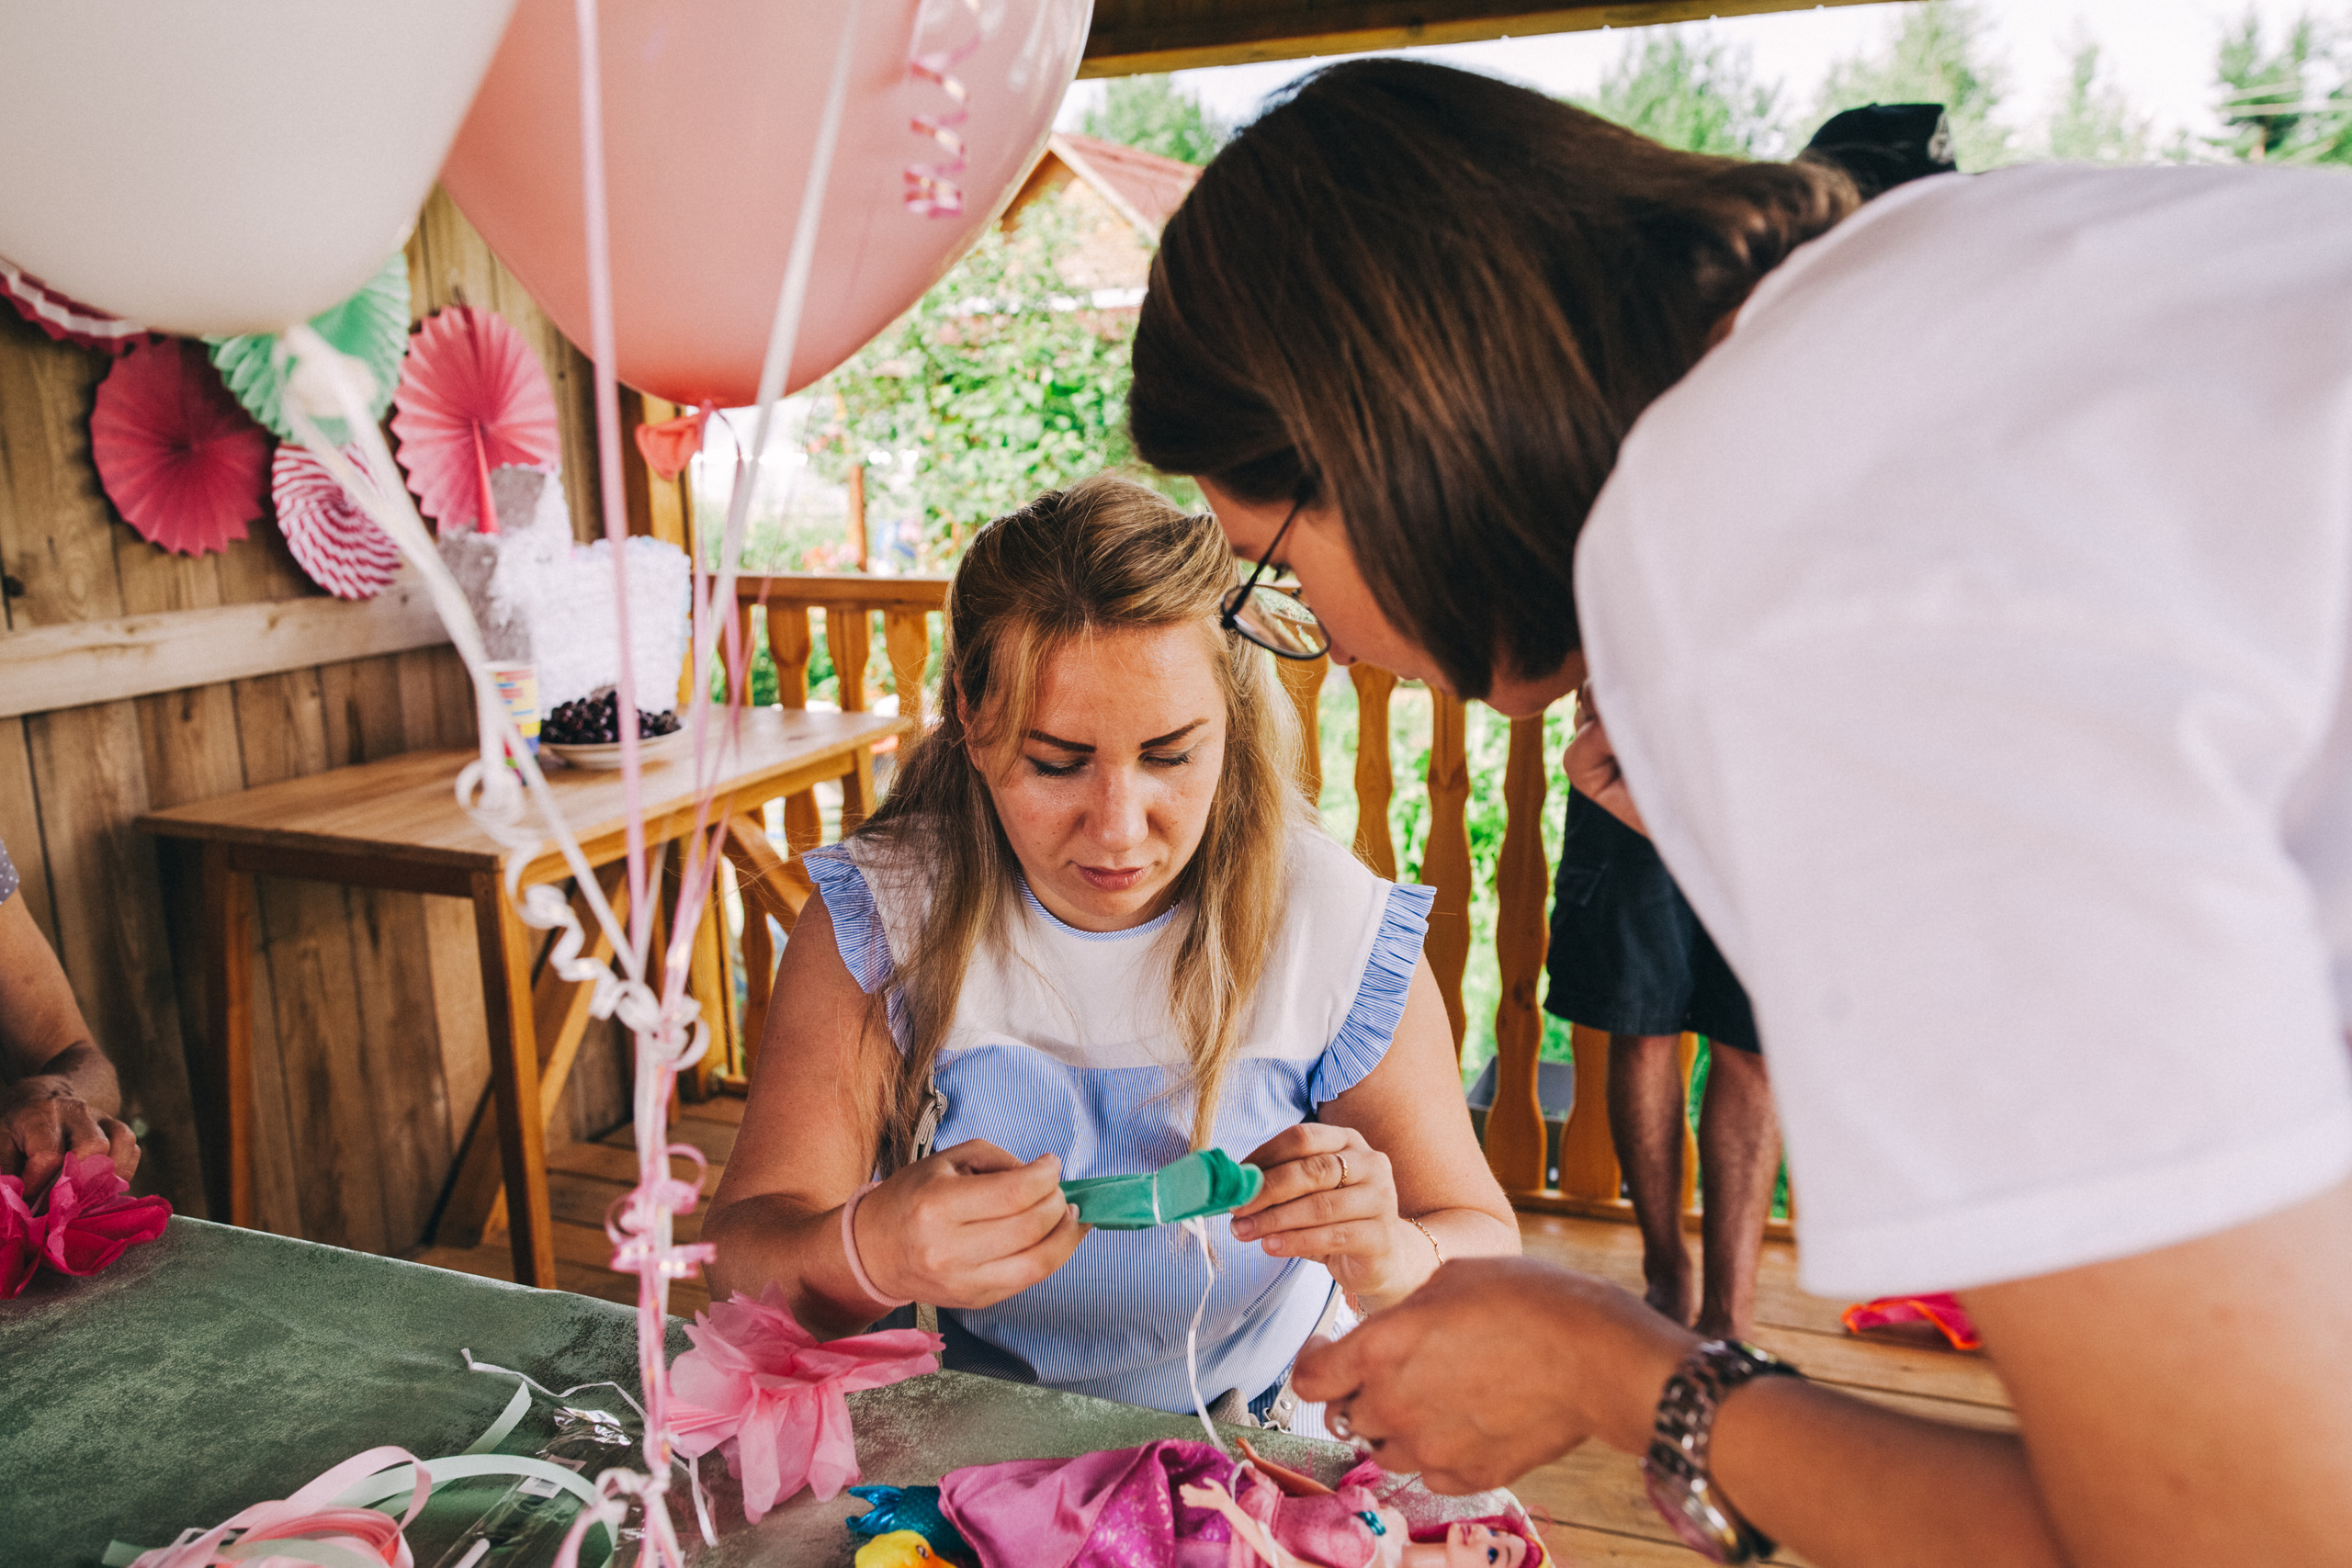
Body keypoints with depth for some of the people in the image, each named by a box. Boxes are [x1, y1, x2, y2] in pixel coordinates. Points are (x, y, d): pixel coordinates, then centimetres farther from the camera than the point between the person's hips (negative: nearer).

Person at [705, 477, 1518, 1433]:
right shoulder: (883, 920, -12)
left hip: (1266, 1459, 0)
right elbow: (740, 1252, -18)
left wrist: (1389, 1261, -31)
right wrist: (872, 1254, -42)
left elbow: (1484, 1247, -7)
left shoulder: (1339, 933, -14)